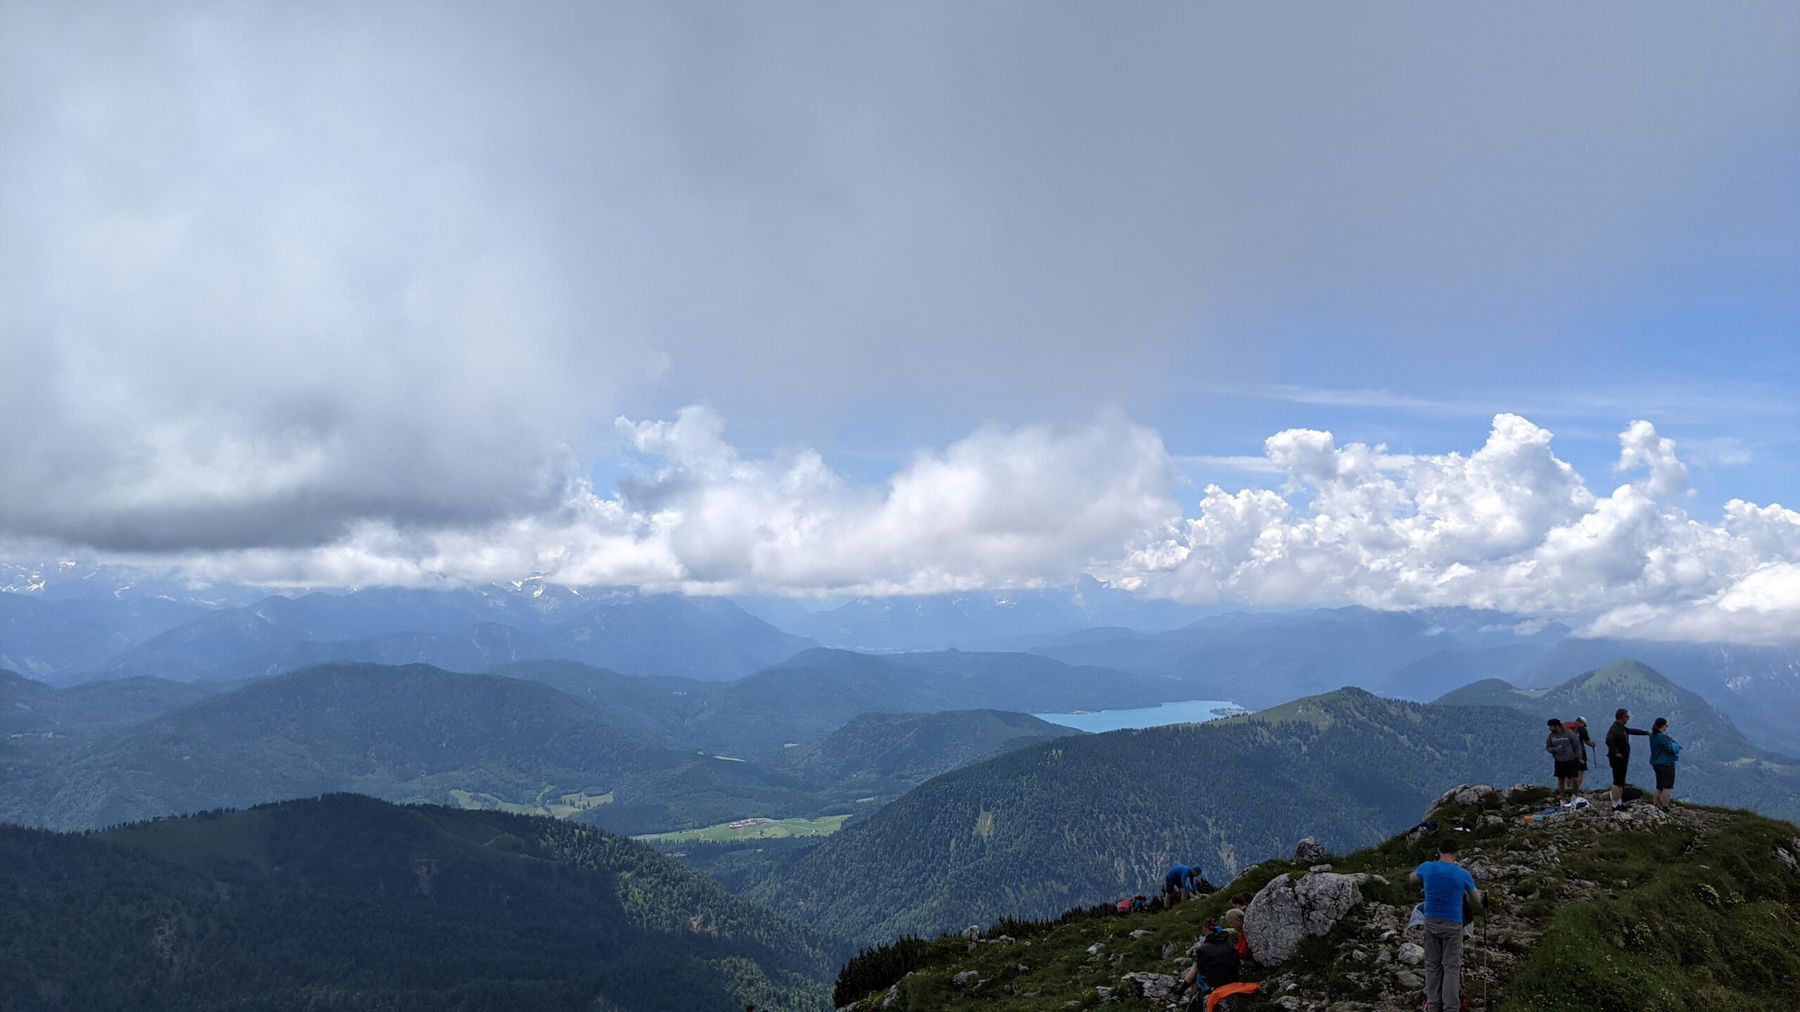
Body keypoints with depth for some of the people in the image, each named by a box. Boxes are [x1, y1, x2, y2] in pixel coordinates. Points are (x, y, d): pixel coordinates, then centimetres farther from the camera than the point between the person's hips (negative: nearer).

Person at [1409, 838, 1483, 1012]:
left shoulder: (1427, 868, -4)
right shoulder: (1462, 874, -9)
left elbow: (1413, 878, 20)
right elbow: (1477, 899, 8)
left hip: (1431, 923, 2)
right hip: (1452, 925, -2)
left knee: (1432, 965, 9)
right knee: (1452, 966, 0)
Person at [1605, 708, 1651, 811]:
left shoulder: (1621, 728, 14)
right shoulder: (1615, 728, -19)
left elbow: (1632, 731, 31)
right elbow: (1608, 741, -34)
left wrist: (1647, 732, 36)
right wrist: (1615, 753, -25)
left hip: (1623, 759, 10)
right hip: (1618, 759, -10)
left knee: (1621, 782, 14)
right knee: (1617, 782, -8)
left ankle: (1620, 803, 20)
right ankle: (1615, 805, -7)